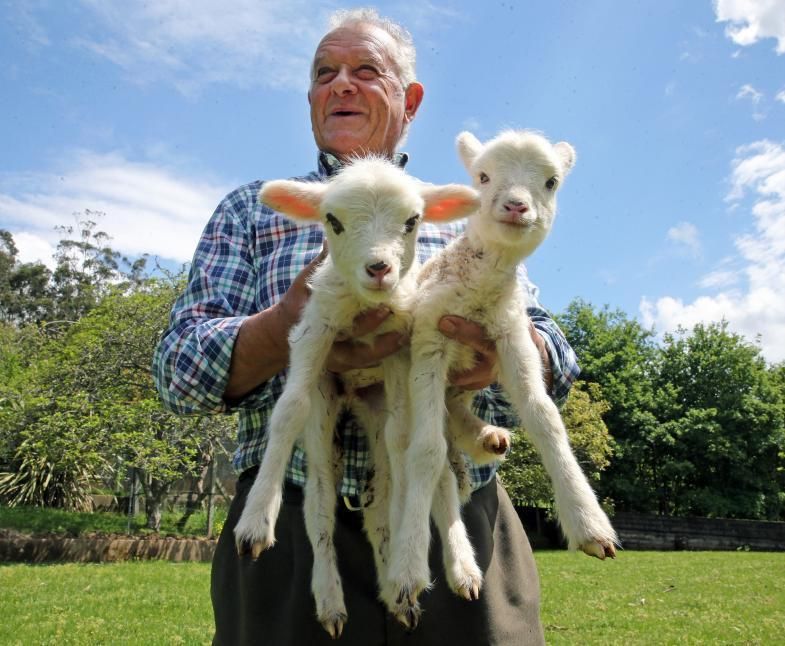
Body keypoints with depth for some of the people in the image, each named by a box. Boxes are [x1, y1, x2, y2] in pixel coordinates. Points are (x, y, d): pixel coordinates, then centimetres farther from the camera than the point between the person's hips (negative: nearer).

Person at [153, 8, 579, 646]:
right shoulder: (252, 210, 11)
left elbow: (559, 364, 6)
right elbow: (178, 368, -1)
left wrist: (507, 346, -20)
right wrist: (284, 330, -24)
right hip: (293, 532, -1)